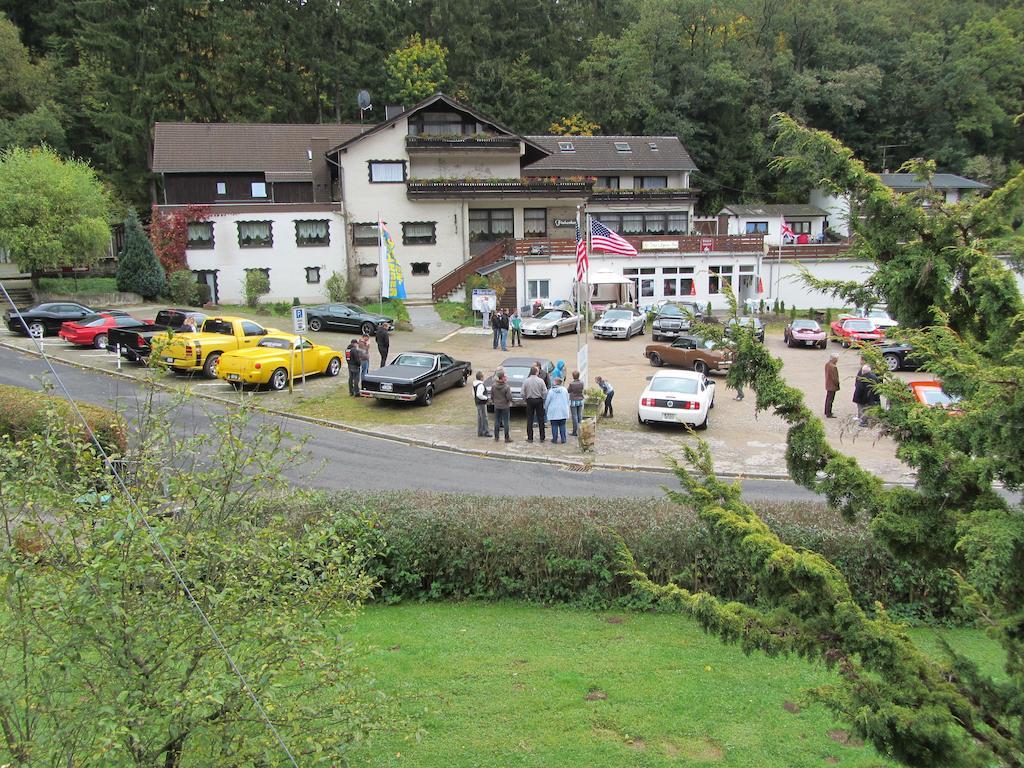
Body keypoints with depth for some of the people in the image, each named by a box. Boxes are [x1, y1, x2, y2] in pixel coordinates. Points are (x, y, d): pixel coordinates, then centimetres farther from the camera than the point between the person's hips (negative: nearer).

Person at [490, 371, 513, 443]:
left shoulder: (493, 386, -6)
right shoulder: (506, 387, -20)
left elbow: (492, 396, 3)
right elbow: (509, 398, -18)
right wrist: (510, 391, 0)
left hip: (496, 406, 4)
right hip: (505, 406, -4)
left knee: (497, 422, 12)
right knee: (505, 422, 4)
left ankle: (496, 437, 19)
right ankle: (507, 438, 9)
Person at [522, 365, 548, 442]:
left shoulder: (526, 381, -6)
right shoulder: (540, 380, -9)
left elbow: (523, 393, -4)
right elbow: (545, 392, -8)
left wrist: (525, 399, 12)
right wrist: (543, 399, 8)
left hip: (530, 401, 1)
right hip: (539, 400, 0)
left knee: (529, 420, 7)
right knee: (541, 419, 8)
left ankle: (530, 438, 7)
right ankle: (542, 437, 12)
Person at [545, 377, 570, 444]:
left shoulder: (551, 391, -8)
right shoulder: (565, 390, 2)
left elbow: (547, 401, -2)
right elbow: (567, 400, 10)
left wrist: (546, 409, 13)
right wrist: (566, 408, 24)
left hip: (553, 412, -3)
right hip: (563, 411, 3)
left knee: (554, 426, 3)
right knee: (562, 425, 8)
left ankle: (554, 439, 6)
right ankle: (563, 439, 8)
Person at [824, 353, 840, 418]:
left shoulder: (827, 364, 2)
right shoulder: (833, 367, -26)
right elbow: (834, 378, -22)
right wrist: (837, 384, -8)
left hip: (828, 385, 9)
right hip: (832, 386, -9)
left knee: (828, 398, 20)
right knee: (830, 400, -1)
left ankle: (826, 412, 32)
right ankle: (828, 414, 5)